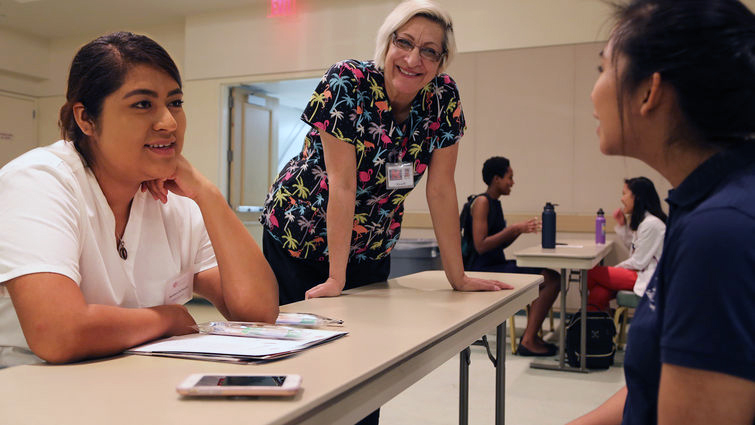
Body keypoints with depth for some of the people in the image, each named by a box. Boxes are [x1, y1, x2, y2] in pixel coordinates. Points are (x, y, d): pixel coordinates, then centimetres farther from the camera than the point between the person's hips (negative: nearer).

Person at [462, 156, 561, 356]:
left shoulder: (495, 203, 17)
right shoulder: (481, 201, -12)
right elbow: (480, 246, -20)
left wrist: (521, 228, 7)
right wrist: (514, 229, -18)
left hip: (497, 265, 10)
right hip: (483, 270, -10)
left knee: (551, 277, 9)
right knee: (551, 279, -17)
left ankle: (531, 334, 7)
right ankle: (528, 340, -13)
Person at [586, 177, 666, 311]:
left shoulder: (652, 224, -17)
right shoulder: (641, 220, 16)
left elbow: (638, 262, -15)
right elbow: (632, 246, 24)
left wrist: (617, 268, 0)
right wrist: (622, 224, 13)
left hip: (646, 278, -10)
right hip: (638, 273, 10)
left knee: (591, 272, -13)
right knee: (598, 294, -12)